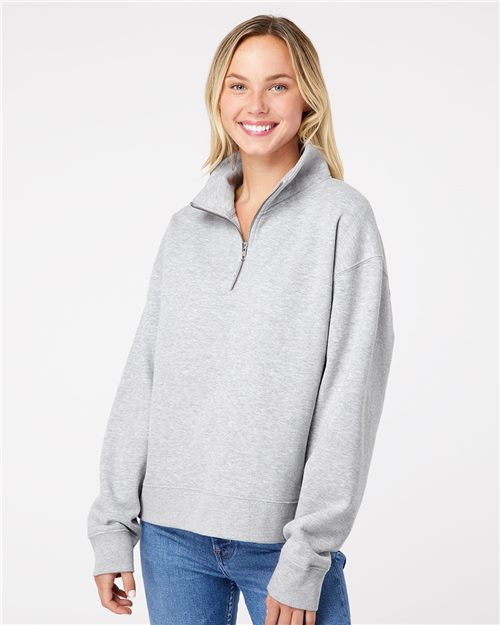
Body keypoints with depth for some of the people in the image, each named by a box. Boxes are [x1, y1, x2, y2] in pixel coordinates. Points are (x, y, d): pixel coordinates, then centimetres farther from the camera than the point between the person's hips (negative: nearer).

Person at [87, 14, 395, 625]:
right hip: (173, 535, 4)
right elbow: (143, 378, 7)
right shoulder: (186, 227, 7)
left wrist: (305, 559, -13)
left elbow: (349, 398, -10)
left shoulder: (342, 218, -6)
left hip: (283, 539, -3)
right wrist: (112, 526, 3)